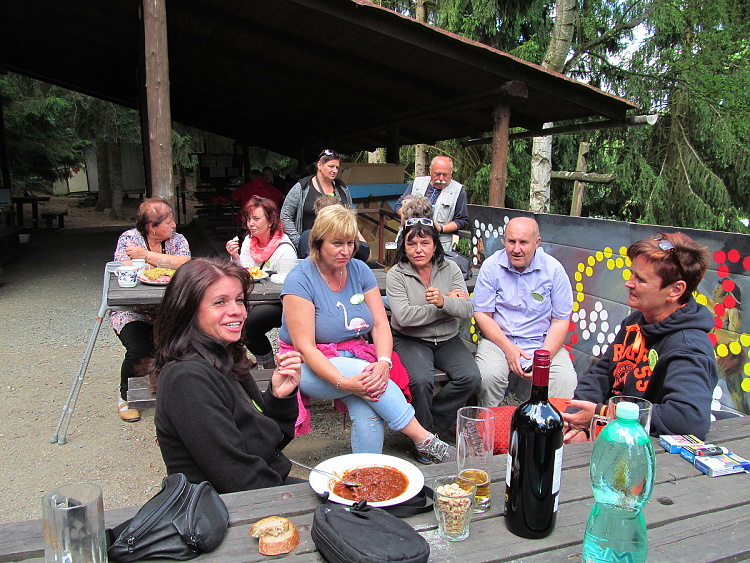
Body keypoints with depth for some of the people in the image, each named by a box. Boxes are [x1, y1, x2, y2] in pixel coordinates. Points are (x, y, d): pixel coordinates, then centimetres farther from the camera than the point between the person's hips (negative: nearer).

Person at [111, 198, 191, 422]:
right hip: (131, 311, -2)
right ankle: (125, 397, 5)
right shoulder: (129, 238, -6)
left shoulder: (177, 240, 2)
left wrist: (146, 255, -23)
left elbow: (185, 264, -18)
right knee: (139, 349, -24)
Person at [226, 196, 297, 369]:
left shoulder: (284, 249, -13)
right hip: (256, 301, 6)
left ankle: (270, 366, -3)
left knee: (248, 323, -28)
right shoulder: (249, 241, 9)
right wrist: (235, 257, -8)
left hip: (281, 305, -6)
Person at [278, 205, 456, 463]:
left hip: (356, 356, 4)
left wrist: (383, 362, -23)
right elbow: (305, 347, -18)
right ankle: (425, 440, -21)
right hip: (312, 366, -4)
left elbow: (381, 325, -2)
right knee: (365, 372, -31)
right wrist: (342, 382, -32)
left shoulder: (360, 270, 2)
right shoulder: (300, 280, -13)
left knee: (369, 411, -28)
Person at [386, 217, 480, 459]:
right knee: (421, 379, -31)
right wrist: (449, 304, -14)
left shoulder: (450, 269, 3)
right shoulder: (396, 275, -6)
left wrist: (444, 301, -28)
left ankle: (434, 419, 4)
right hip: (410, 340, -3)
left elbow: (468, 310, -6)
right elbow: (404, 317, -20)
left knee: (471, 377, -21)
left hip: (447, 339, 4)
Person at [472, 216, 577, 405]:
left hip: (542, 343, 1)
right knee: (488, 375, -29)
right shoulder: (491, 267, -3)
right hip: (498, 340, 0)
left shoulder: (554, 269, -3)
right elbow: (482, 314, -2)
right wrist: (508, 348, -15)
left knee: (566, 381, -26)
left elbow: (560, 321, -1)